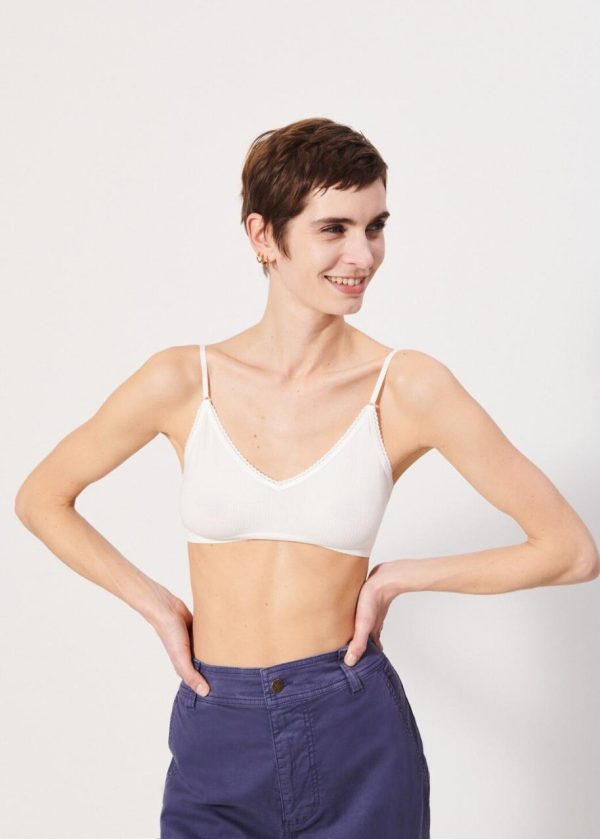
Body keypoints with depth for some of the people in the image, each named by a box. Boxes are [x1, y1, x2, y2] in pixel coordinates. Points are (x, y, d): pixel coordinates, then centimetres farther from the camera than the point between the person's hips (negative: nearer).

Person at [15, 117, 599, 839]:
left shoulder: (407, 387, -9)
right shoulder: (184, 381, -6)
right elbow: (40, 498, 8)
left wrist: (398, 578, -5)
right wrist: (155, 606, 1)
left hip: (357, 738, 0)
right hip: (215, 748, 1)